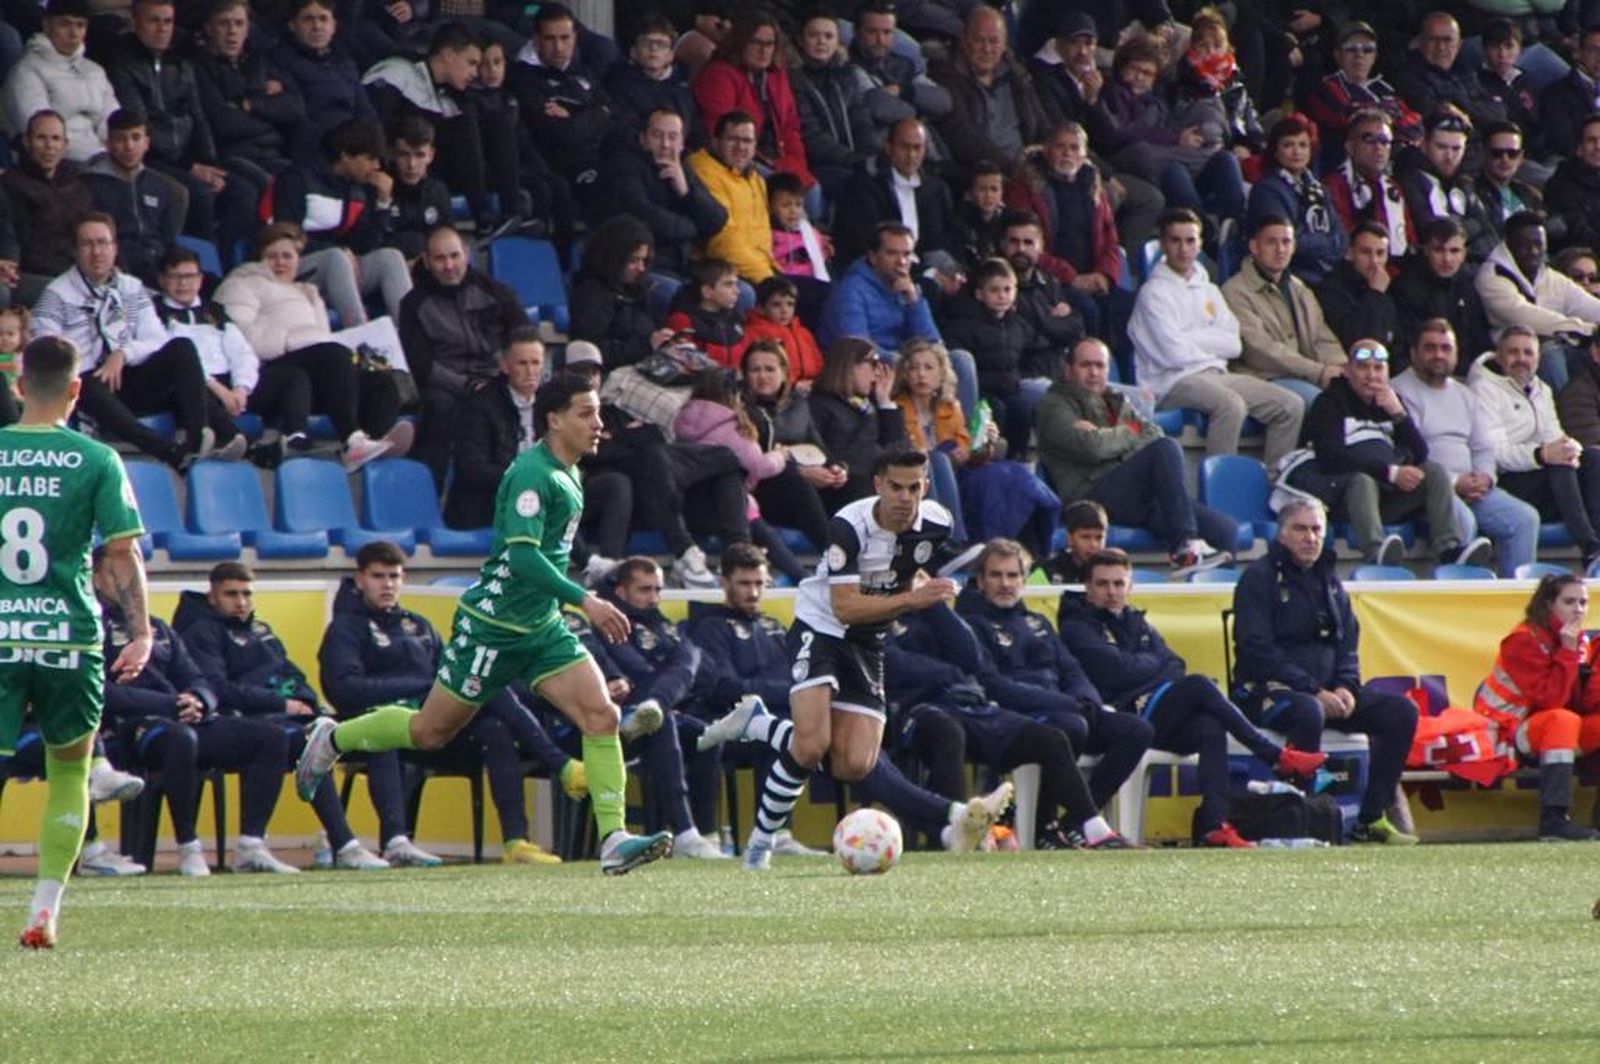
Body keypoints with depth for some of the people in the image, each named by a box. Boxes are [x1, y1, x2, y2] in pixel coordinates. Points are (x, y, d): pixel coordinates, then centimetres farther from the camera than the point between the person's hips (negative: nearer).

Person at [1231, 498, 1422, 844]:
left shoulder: (1329, 579, 16)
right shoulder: (1260, 578, -6)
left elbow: (1348, 644, 17)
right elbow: (1258, 650, -15)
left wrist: (1346, 688, -5)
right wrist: (1315, 692, -21)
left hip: (1327, 690, 7)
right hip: (1267, 690, -7)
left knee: (1401, 712, -6)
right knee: (1308, 713, -40)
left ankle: (1371, 819, -5)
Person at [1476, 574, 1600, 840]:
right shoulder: (1524, 640, -16)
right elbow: (1550, 701, -25)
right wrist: (1567, 652, -25)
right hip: (1504, 733, -8)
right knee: (1562, 720, -34)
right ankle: (1553, 819, -44)